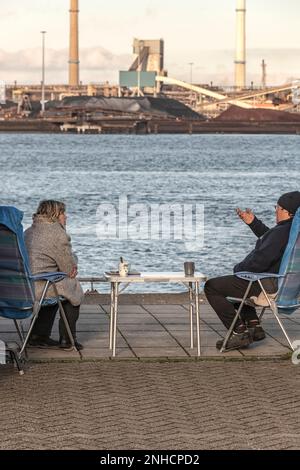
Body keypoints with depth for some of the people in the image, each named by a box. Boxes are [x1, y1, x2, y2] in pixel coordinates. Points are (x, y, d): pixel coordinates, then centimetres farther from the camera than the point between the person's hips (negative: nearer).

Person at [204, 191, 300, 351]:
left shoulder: (282, 232, -26)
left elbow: (259, 262, -29)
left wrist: (238, 269, -11)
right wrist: (253, 222, 25)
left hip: (268, 286, -11)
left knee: (212, 287, -5)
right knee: (233, 283, 36)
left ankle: (240, 332, -7)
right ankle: (254, 326, 24)